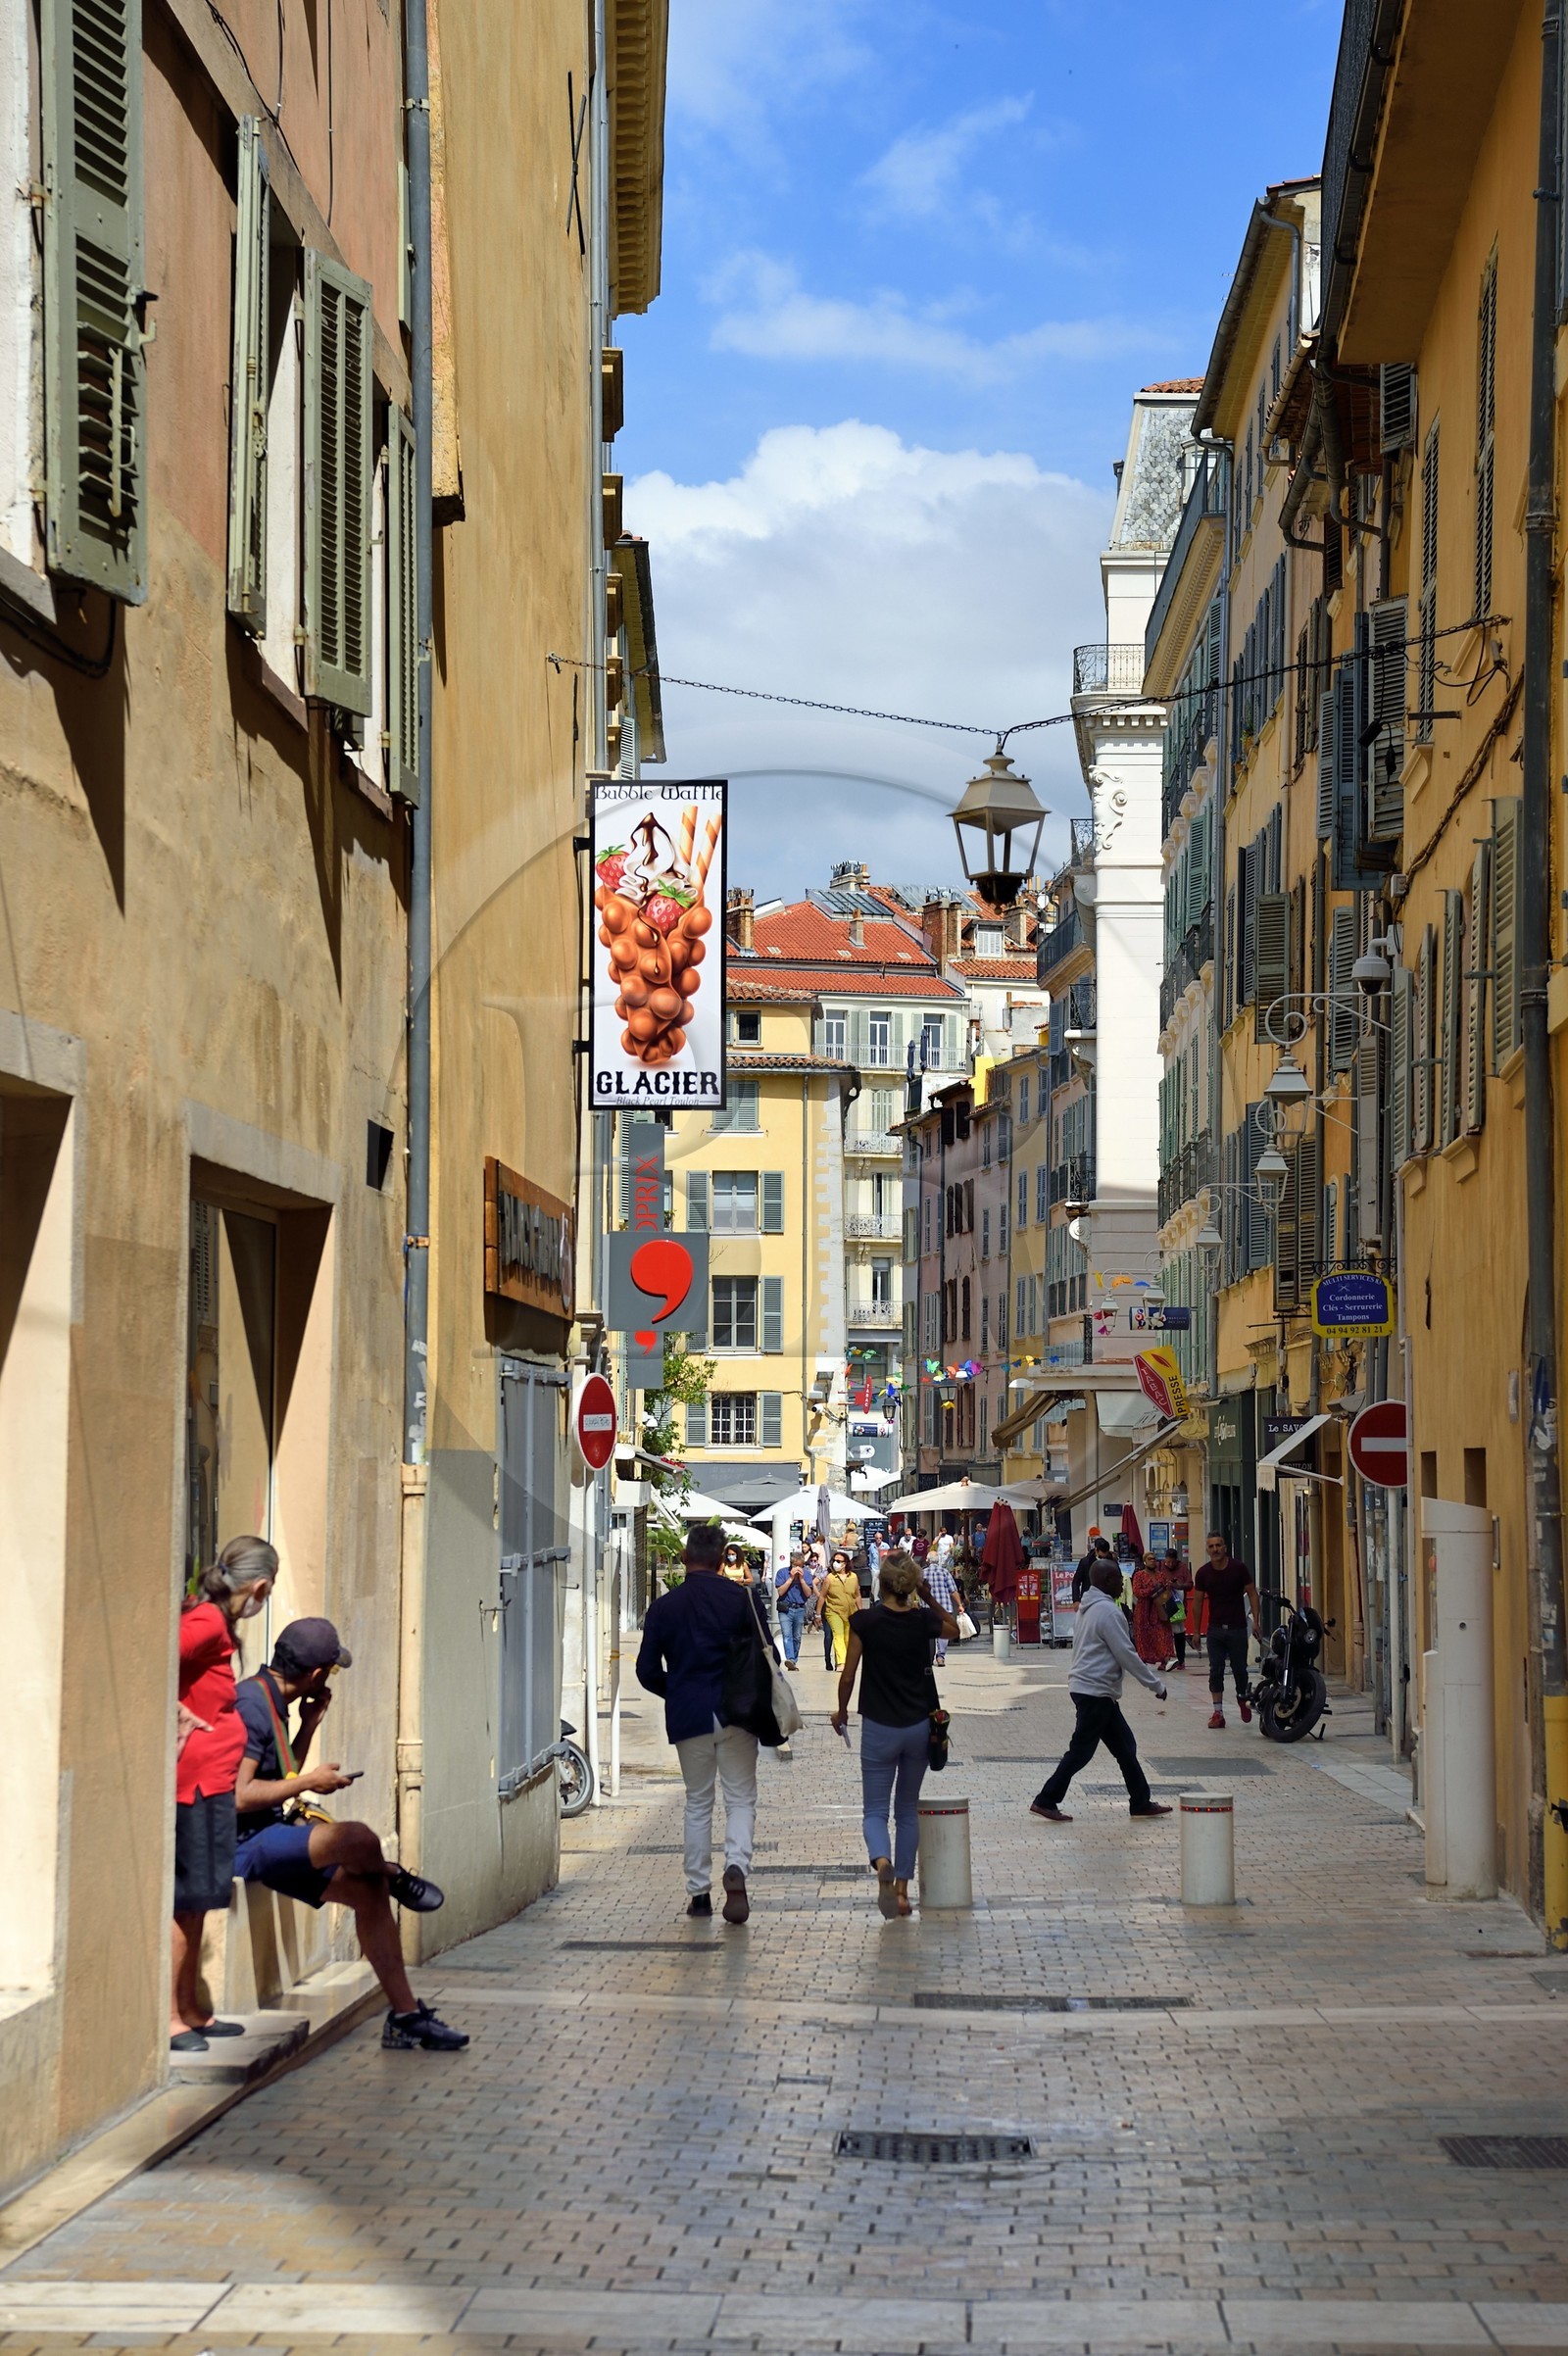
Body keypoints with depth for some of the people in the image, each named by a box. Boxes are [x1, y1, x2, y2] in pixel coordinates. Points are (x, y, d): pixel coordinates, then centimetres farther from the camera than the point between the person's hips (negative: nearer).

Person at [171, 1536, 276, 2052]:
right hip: (199, 1776, -10)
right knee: (188, 1897, -7)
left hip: (209, 1781, 10)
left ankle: (189, 2010, 21)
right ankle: (169, 2016, -4)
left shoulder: (208, 1617, 13)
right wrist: (181, 1716, -18)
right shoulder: (208, 1622, -15)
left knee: (197, 1898, 14)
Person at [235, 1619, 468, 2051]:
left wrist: (309, 1725, 12)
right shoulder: (251, 1704, -18)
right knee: (358, 1839, -28)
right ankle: (396, 1879, 8)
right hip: (244, 1842, -11)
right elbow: (237, 1796, -25)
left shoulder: (272, 1702, 14)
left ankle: (405, 2015, 7)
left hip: (267, 1838, 11)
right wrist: (309, 1782, -14)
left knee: (367, 1891, 4)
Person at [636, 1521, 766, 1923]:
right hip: (736, 1715, -1)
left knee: (697, 1803, 12)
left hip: (688, 1716, 1)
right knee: (741, 1799, 6)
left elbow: (647, 1671, 3)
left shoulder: (664, 1606, 0)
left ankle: (698, 1892, 12)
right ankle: (736, 1864, -20)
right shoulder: (740, 1599, -4)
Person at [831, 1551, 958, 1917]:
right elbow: (955, 1628, 20)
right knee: (908, 1810, 16)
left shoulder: (864, 1622, -11)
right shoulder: (923, 1621, -4)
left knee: (875, 1810, 4)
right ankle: (902, 1889, 16)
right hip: (919, 1727, 2)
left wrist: (841, 1712, 9)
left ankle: (881, 1862, -28)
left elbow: (848, 1676, -7)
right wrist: (929, 1599, 10)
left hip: (879, 1728, -2)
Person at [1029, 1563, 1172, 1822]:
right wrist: (1156, 1684, -8)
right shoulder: (1108, 1610, -16)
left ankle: (1141, 1802, 17)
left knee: (1125, 1747, 13)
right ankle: (1045, 1801, 0)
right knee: (1081, 1750, -4)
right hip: (1096, 1691, -10)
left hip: (1085, 1686, 10)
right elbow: (1126, 1654, -15)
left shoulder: (1087, 1608, 15)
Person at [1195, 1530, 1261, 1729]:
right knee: (1216, 1671, -1)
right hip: (1215, 1629, 2)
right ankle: (1218, 1713, 2)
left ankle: (1243, 1699, 32)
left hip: (1237, 1628, -2)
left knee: (1239, 1669, 4)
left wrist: (1256, 1619, -12)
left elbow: (1252, 1593, -2)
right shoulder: (1203, 1573, 1)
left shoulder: (1238, 1568, -6)